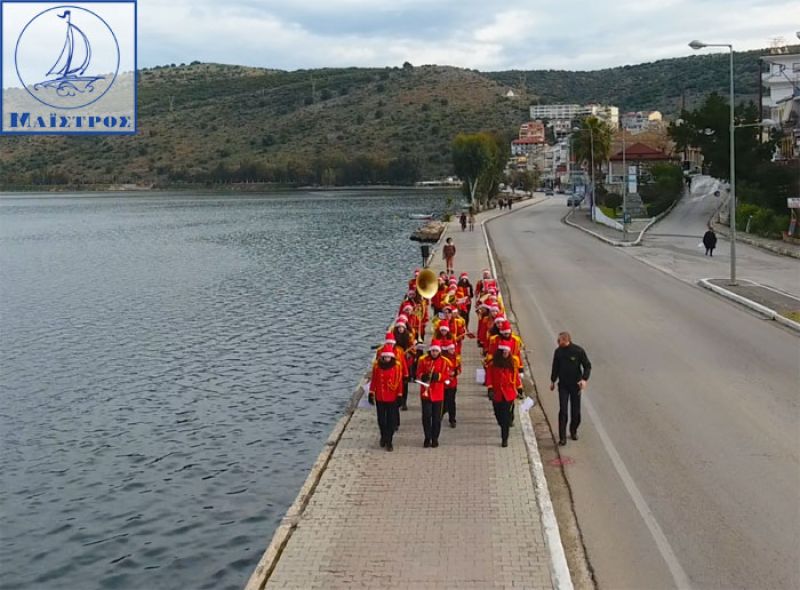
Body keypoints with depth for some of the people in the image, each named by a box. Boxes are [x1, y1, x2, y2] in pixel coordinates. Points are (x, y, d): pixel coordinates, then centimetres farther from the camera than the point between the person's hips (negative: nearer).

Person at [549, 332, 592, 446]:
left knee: (576, 411, 8)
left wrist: (584, 379, -19)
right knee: (563, 411, -7)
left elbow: (587, 366, -5)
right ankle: (562, 437, -6)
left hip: (575, 385, -1)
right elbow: (555, 367, 13)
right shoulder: (558, 352, -1)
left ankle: (573, 431, 31)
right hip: (563, 385, 1)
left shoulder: (578, 351, -11)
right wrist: (553, 381, 16)